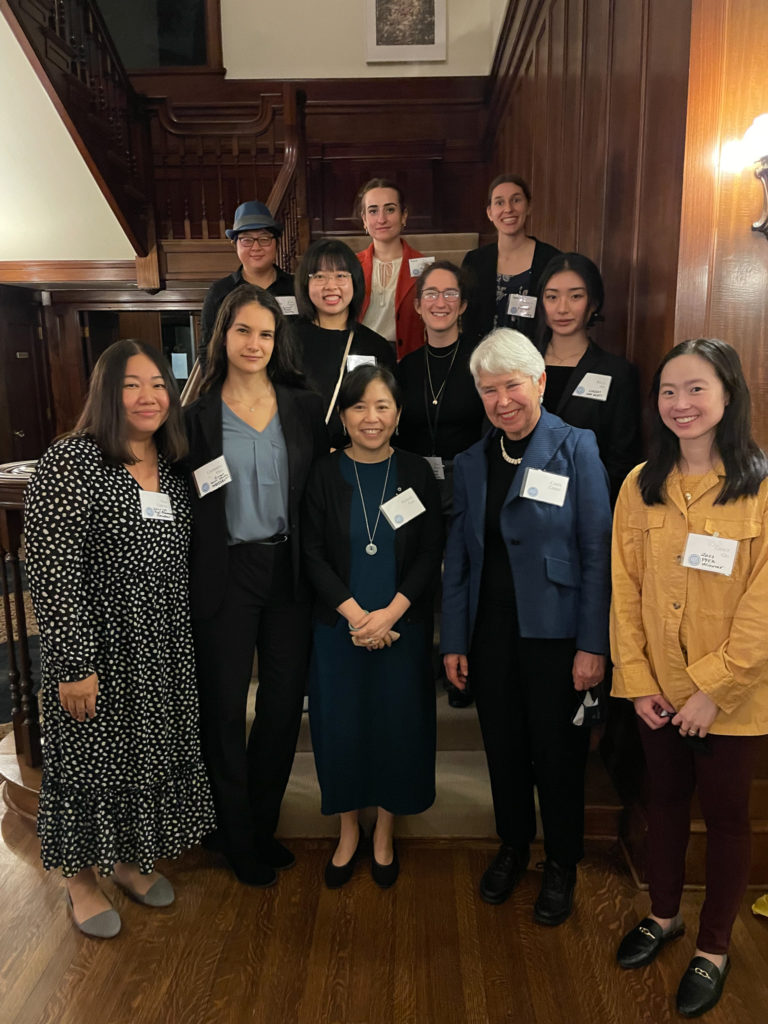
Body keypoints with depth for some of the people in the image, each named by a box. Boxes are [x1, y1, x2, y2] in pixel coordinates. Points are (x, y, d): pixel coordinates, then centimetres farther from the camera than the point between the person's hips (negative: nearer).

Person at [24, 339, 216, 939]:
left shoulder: (173, 467, 6)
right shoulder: (72, 462, -15)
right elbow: (51, 571, -18)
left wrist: (191, 642, 11)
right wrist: (74, 664, -18)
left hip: (164, 647, 6)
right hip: (99, 647, -6)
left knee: (150, 750, 18)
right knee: (92, 758, 11)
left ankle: (129, 857, 42)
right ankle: (81, 877, 35)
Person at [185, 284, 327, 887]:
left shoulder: (304, 406, 5)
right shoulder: (198, 412, -1)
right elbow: (185, 502, -1)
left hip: (289, 569, 3)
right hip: (226, 573, -2)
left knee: (284, 701, 10)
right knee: (224, 706, 7)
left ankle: (263, 825, 32)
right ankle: (239, 841, 28)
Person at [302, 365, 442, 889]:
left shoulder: (417, 473, -1)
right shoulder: (325, 475, -2)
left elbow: (430, 556, -3)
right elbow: (314, 555, -4)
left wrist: (389, 613, -15)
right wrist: (355, 613, -15)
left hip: (403, 628, 0)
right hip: (339, 628, 0)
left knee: (397, 725, 9)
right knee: (341, 726, 9)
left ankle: (384, 833, 33)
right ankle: (349, 830, 34)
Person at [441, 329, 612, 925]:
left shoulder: (575, 449, -7)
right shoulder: (471, 462, 6)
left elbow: (597, 553, -9)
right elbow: (458, 557, 7)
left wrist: (593, 644, -12)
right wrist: (454, 641, 5)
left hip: (554, 632, -4)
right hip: (491, 632, 4)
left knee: (558, 750, 10)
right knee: (503, 746, 16)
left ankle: (562, 863, 34)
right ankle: (514, 844, 41)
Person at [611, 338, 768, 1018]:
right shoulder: (641, 486, -1)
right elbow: (625, 588, 0)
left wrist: (713, 689, -15)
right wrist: (636, 679, -4)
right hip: (659, 689, 4)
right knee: (665, 799, 20)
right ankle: (663, 915, 43)